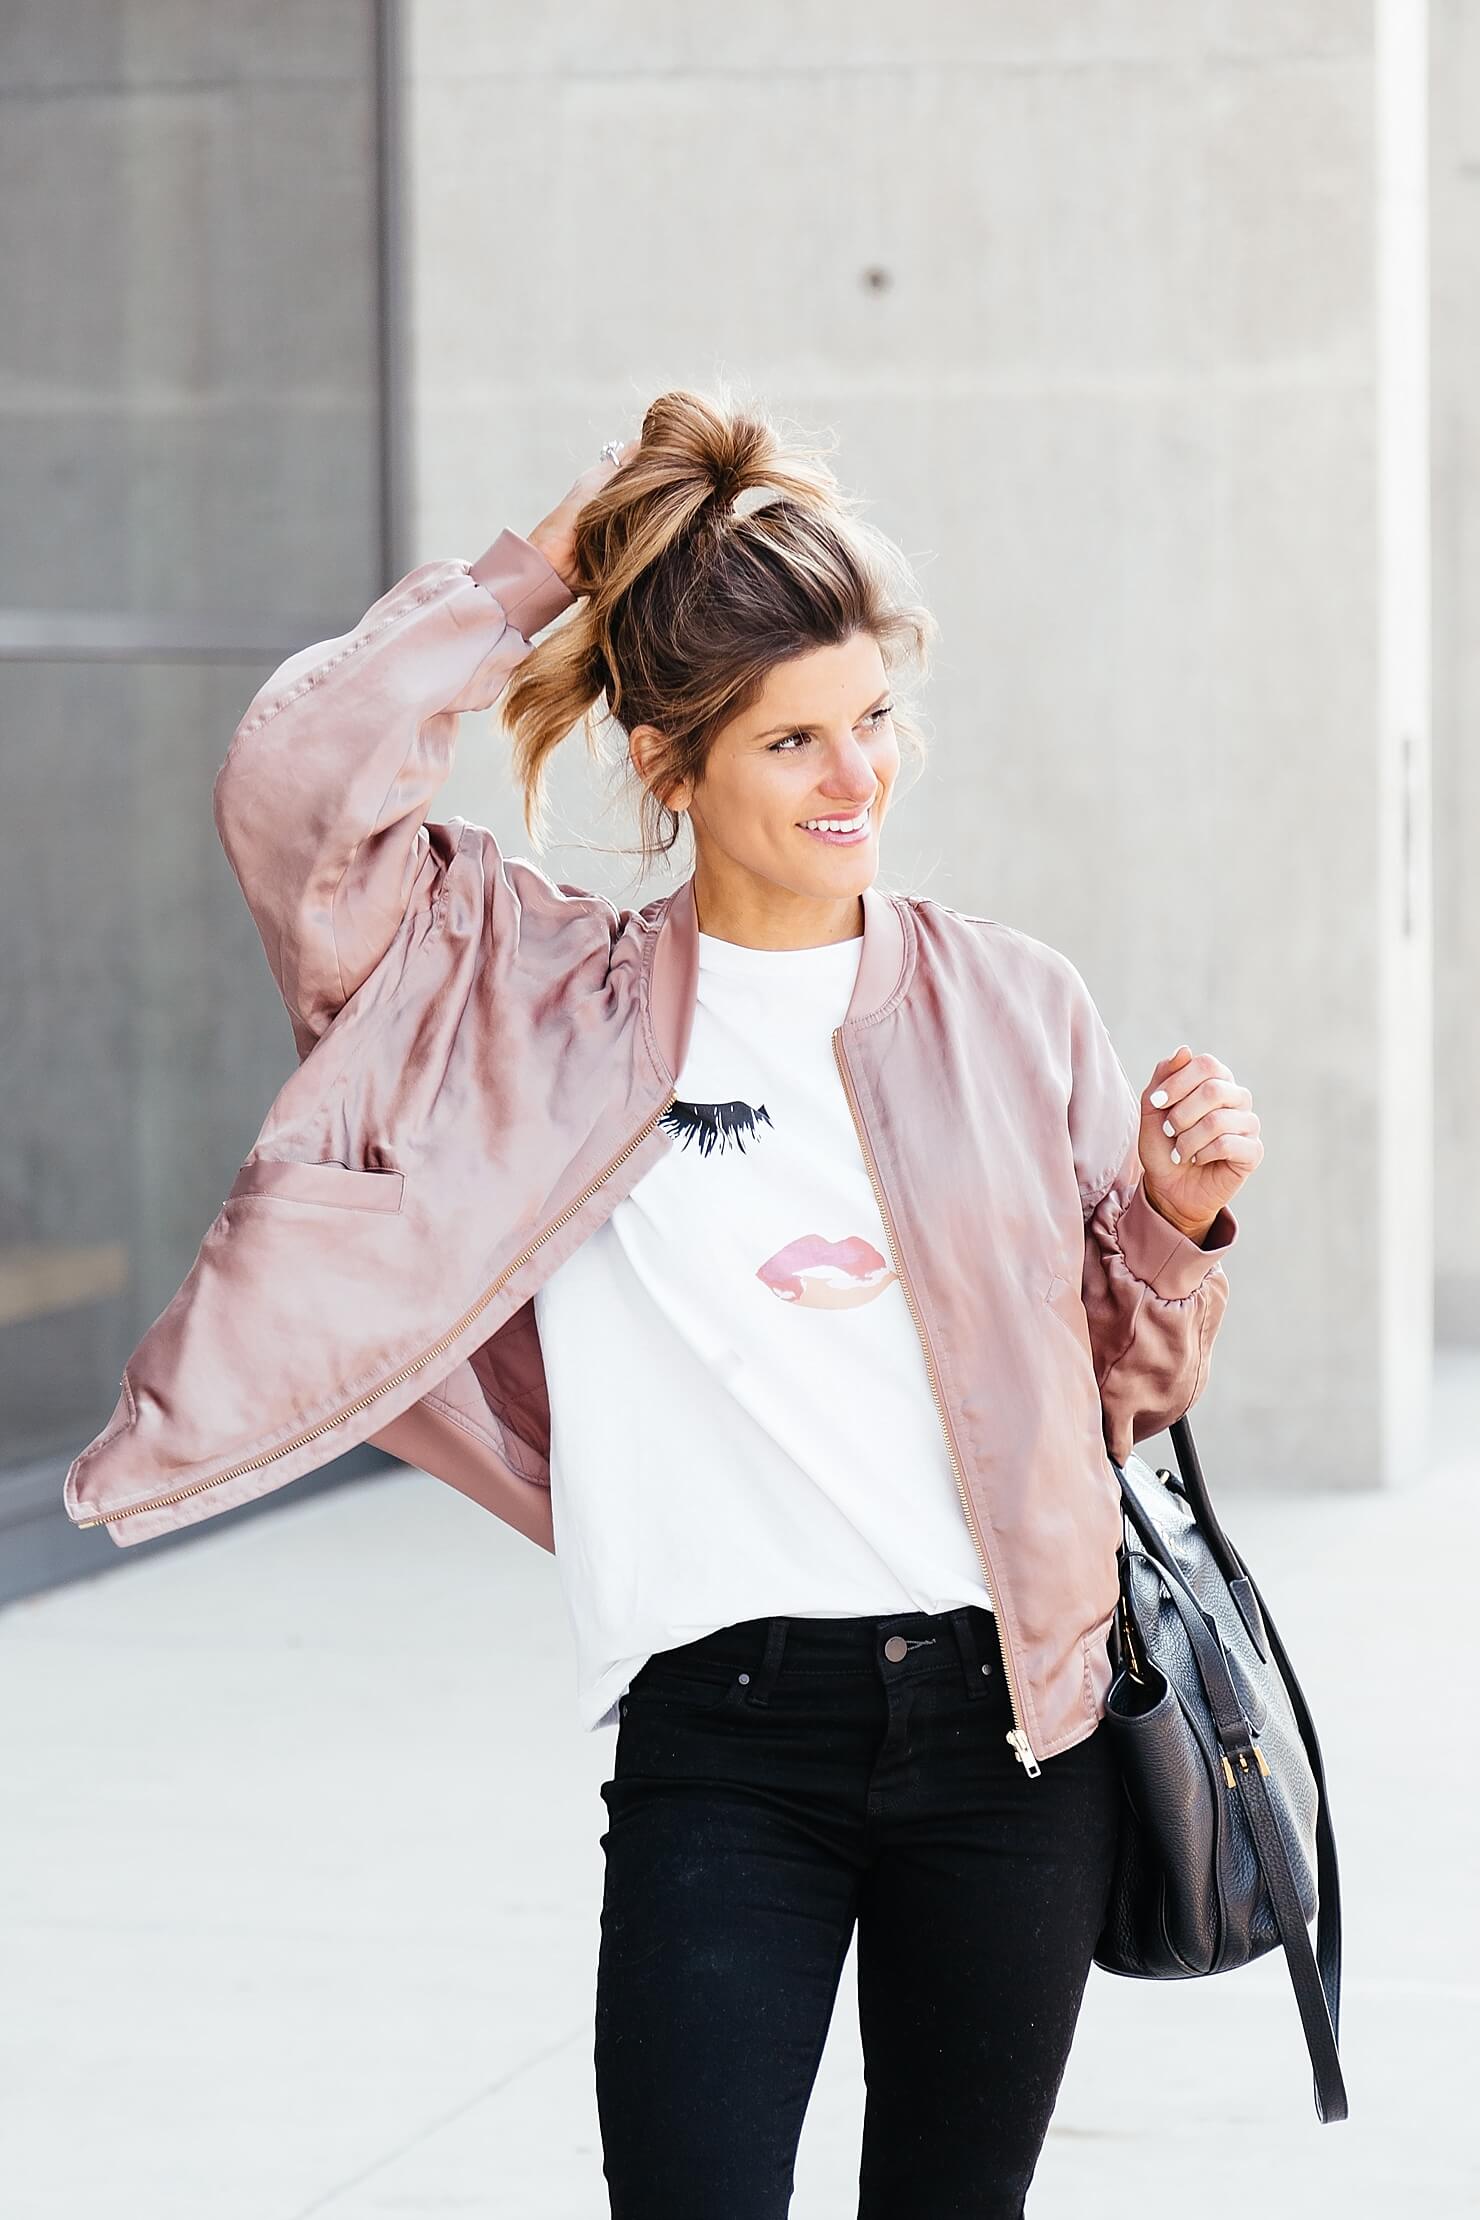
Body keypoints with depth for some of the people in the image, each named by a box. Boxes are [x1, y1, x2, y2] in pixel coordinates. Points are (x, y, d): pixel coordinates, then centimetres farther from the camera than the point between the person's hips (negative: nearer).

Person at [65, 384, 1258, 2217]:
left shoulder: (1012, 1005, 7)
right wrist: (538, 570, -4)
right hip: (722, 1738, -2)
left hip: (1007, 1722, 2)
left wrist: (1180, 1219, -5)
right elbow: (295, 790, -11)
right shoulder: (542, 995, 3)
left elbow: (1119, 1386, 15)